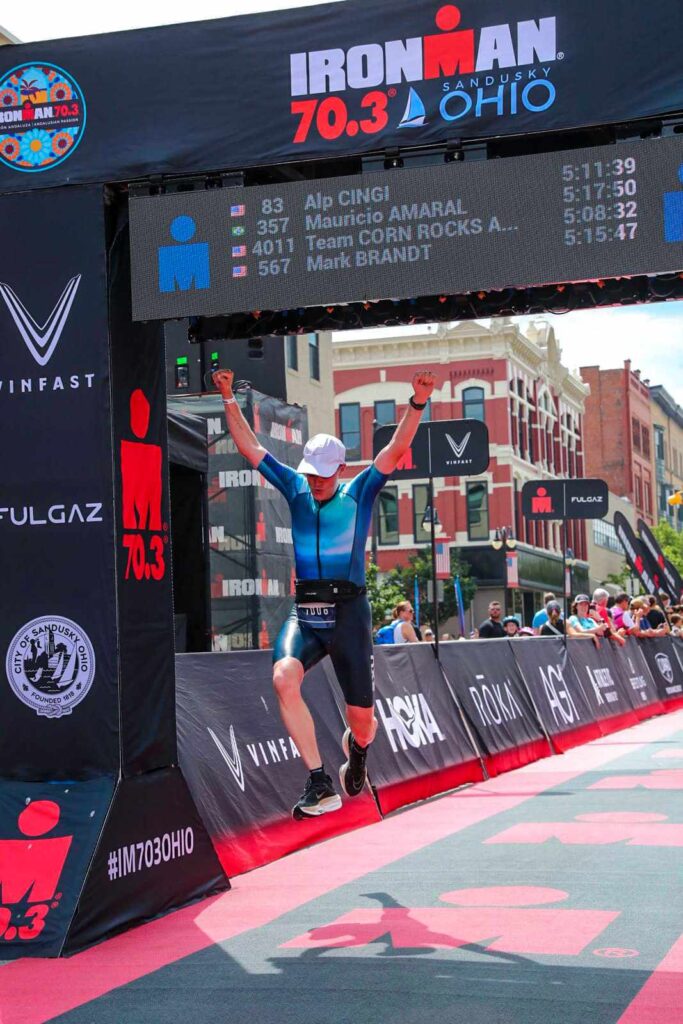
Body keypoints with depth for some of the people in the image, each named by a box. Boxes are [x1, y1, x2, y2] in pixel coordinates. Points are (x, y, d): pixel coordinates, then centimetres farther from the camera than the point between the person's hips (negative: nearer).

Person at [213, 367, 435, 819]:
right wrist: (229, 398, 3)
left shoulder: (360, 492, 4)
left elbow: (397, 448, -8)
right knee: (284, 677, -29)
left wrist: (417, 403, -20)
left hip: (349, 612, -1)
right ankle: (321, 784, -26)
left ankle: (356, 749, 42)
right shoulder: (296, 488, 10)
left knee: (361, 721, 2)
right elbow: (249, 446, 10)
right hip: (304, 613, 2)